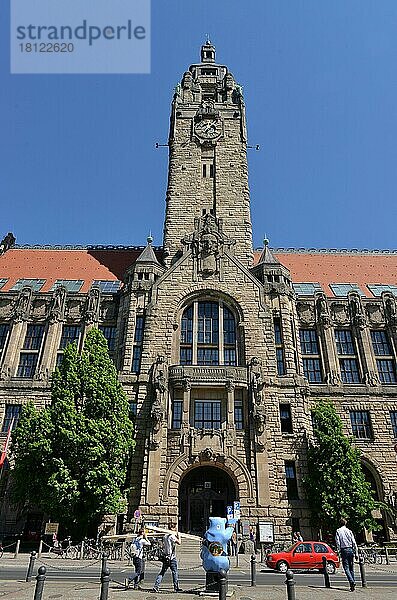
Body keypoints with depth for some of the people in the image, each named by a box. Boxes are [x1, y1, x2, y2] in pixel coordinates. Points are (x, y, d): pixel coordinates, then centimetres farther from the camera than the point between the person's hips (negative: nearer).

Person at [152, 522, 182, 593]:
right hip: (172, 557, -7)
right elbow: (179, 542, -15)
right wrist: (178, 535, -3)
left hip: (165, 556, 7)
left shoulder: (165, 536, 9)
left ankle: (156, 586, 4)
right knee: (175, 572, 4)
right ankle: (176, 588, 10)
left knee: (162, 572, 10)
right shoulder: (172, 536, -16)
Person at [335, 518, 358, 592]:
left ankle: (352, 581, -21)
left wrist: (339, 552, -4)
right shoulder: (349, 531, 8)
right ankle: (353, 585, 14)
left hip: (344, 550, -3)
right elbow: (354, 543, 5)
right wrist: (356, 553, 8)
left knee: (346, 568, -3)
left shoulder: (338, 531, 2)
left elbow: (338, 542, -6)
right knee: (351, 568, 13)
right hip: (350, 549, 3)